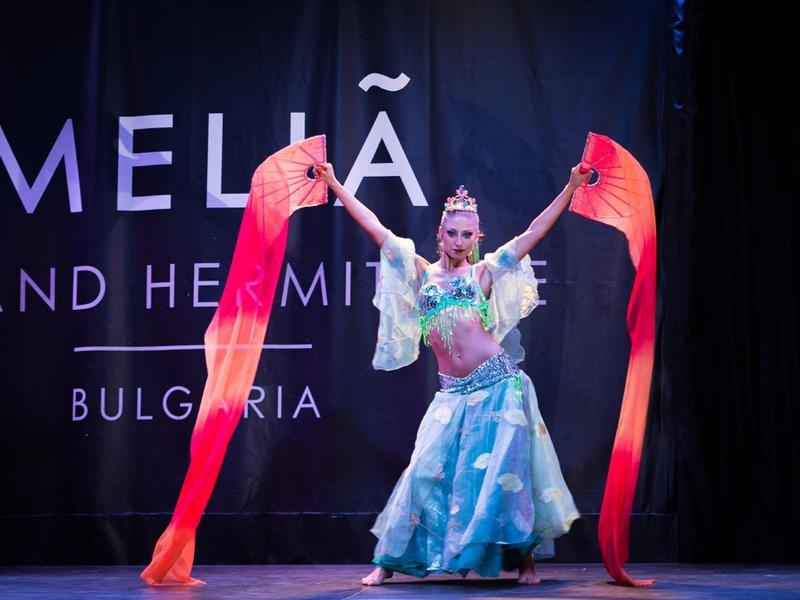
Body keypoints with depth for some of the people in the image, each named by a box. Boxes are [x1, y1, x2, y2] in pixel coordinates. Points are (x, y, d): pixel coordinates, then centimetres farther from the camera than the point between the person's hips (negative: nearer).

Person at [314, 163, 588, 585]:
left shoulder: (485, 272, 6)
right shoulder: (421, 273, 10)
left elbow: (535, 232, 5)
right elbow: (375, 229, 10)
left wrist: (571, 187, 1)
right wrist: (335, 185, 10)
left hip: (498, 387, -2)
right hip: (452, 395, 2)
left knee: (504, 471, -2)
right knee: (428, 471, 1)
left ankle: (524, 560, 7)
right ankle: (387, 562, 8)